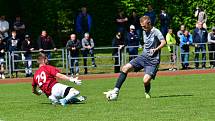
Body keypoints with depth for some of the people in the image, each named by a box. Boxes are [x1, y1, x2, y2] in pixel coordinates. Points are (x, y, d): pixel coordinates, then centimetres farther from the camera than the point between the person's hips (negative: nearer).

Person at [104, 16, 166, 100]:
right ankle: (116, 90, -5)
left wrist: (155, 49, -40)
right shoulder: (144, 32, 12)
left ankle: (147, 93, 13)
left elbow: (163, 42, -27)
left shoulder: (156, 32, -12)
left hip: (153, 60, -7)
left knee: (146, 80, -22)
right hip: (143, 56, 7)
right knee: (125, 68, -8)